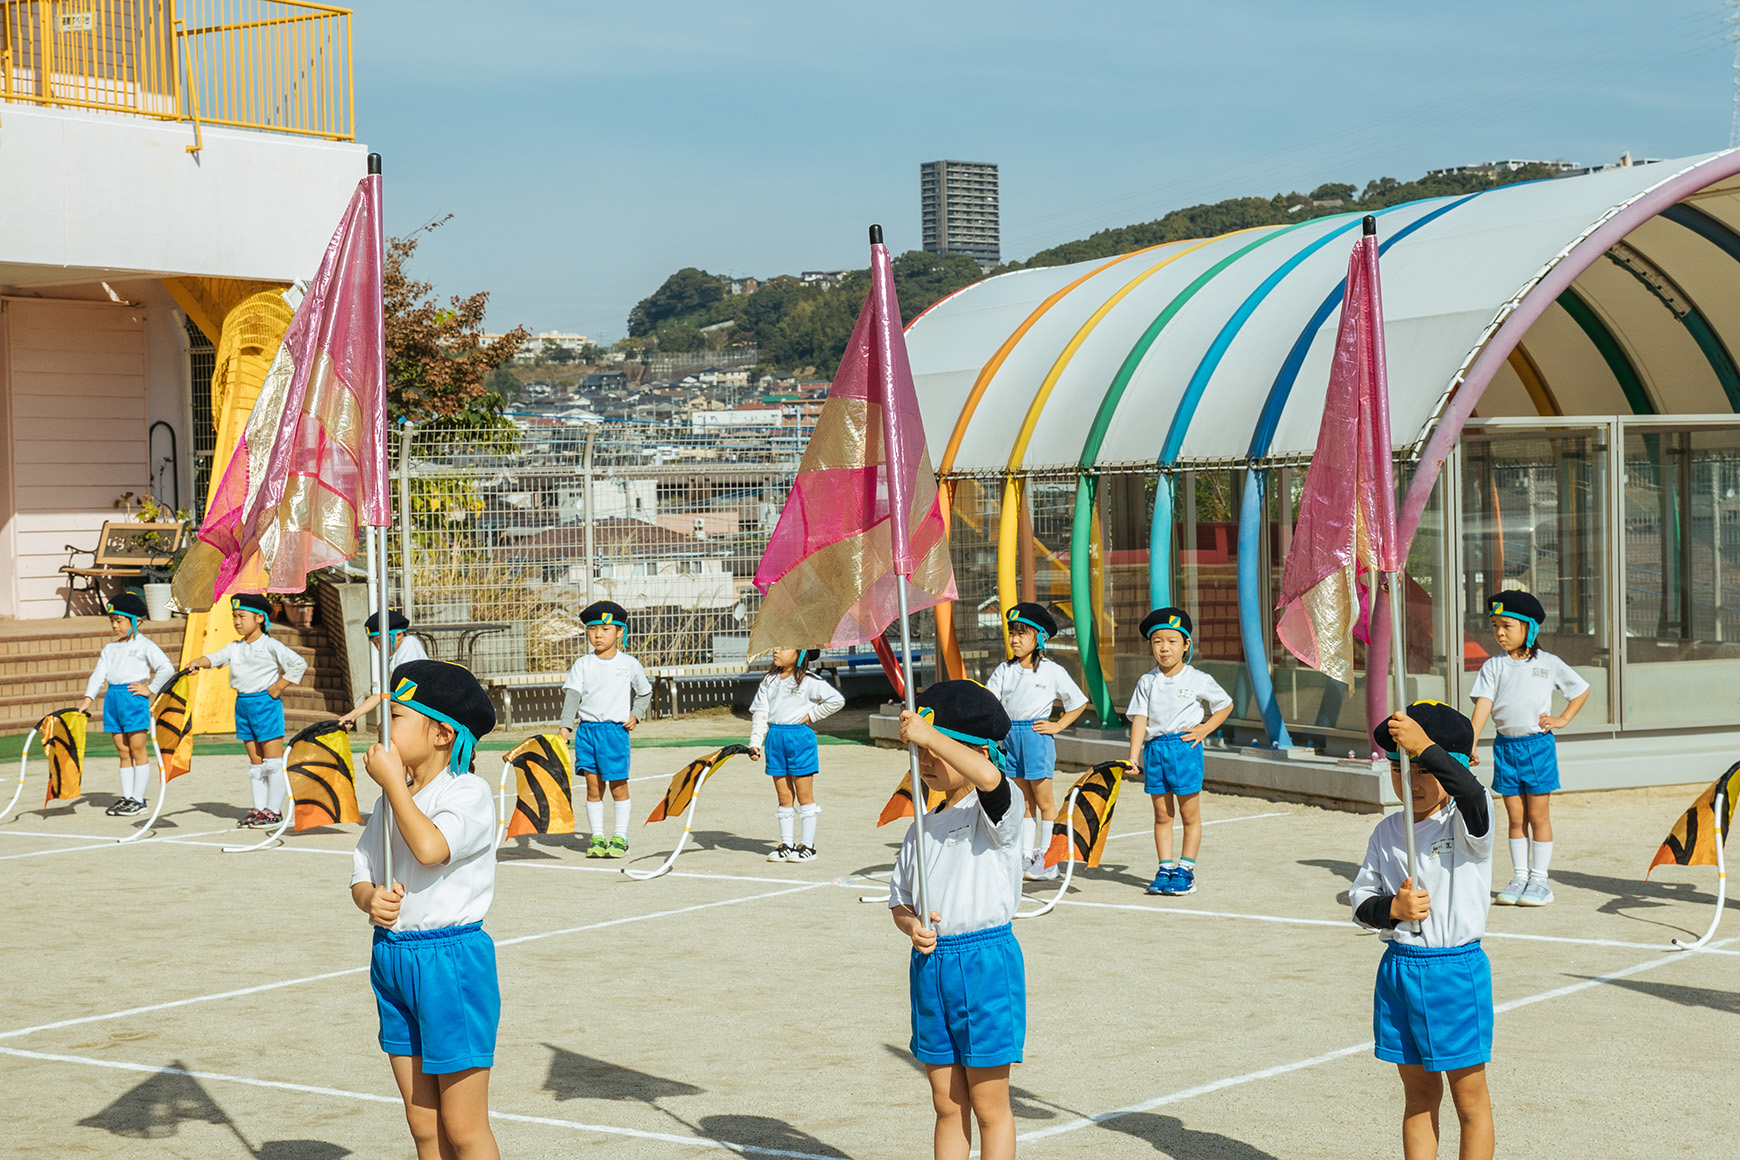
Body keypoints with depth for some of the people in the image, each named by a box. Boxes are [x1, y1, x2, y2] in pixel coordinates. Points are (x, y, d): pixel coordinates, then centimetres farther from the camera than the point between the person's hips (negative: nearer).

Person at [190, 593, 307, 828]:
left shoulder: (271, 646, -8)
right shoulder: (235, 647, 11)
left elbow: (299, 664, -11)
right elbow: (216, 658, -2)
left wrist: (278, 688, -11)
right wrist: (198, 662, -22)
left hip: (265, 702, -7)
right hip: (243, 703, 7)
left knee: (273, 761, -5)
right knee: (255, 762, 11)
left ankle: (274, 810, -2)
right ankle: (259, 809, 14)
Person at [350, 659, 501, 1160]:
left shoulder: (468, 793, -12)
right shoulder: (391, 798, 11)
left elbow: (430, 847, -29)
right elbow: (361, 874, 14)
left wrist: (393, 780, -20)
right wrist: (370, 899, -10)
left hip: (452, 960, -7)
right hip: (392, 957, 7)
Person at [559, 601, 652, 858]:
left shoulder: (629, 664, 4)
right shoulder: (583, 664, 5)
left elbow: (645, 692, 18)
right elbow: (572, 694, -3)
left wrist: (635, 715, 4)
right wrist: (566, 725, -14)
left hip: (616, 729, -2)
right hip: (587, 729, 2)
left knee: (618, 785, 1)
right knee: (593, 786, 4)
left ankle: (620, 837, 11)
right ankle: (597, 838, 12)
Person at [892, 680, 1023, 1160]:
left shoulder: (993, 812, -8)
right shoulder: (923, 827, 13)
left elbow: (988, 776, -32)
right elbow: (900, 899, 18)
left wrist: (929, 733, -28)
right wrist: (910, 925, -5)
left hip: (985, 961, -6)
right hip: (930, 962, 6)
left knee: (988, 1105, 2)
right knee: (948, 1105, 13)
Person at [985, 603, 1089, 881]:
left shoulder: (1052, 671, -2)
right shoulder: (1004, 670, 7)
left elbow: (1079, 703, 5)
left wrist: (1058, 726, -3)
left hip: (1037, 736, -4)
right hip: (1010, 735, 4)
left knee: (1043, 799, 1)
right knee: (1025, 800, 10)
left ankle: (1046, 857, 7)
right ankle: (1026, 856, 14)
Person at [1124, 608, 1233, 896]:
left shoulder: (1198, 680, -2)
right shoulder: (1147, 682, 5)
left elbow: (1225, 705, 10)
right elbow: (1140, 718, 1)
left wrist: (1204, 729, -2)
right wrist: (1133, 756, -8)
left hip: (1185, 748, -3)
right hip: (1154, 750, 3)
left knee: (1189, 815, 2)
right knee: (1162, 815, 8)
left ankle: (1185, 870, 10)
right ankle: (1165, 869, 15)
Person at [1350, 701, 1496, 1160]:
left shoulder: (1465, 824, -9)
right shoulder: (1387, 833, 5)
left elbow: (1472, 795, -33)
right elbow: (1361, 902, 8)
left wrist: (1426, 747, -41)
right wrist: (1393, 908, -14)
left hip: (1456, 970, -5)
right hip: (1398, 968, 5)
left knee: (1470, 1101, 5)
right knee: (1419, 1097, 15)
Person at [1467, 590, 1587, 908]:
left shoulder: (1548, 663, 1)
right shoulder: (1493, 666, 3)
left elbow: (1581, 689, 14)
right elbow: (1483, 706, -6)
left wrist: (1562, 719, 2)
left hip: (1537, 746, -2)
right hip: (1505, 745, 2)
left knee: (1538, 815, 1)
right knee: (1515, 817, 7)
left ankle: (1540, 879, 7)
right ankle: (1519, 878, 15)